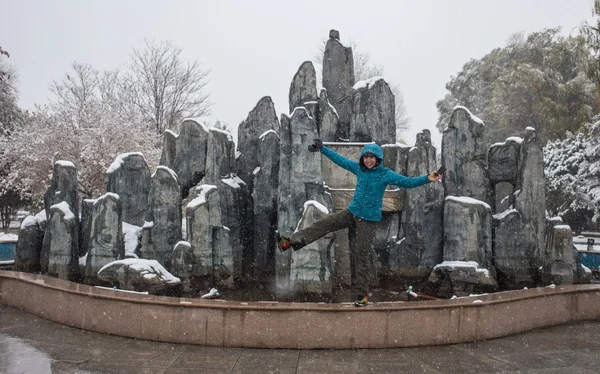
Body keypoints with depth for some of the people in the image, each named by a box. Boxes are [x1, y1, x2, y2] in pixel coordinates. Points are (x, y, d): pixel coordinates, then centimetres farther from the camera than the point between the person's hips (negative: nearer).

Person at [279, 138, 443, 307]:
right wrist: (322, 149, 13)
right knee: (323, 224, -10)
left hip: (368, 219, -4)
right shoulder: (358, 168, 1)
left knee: (361, 255, -2)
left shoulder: (386, 174, -12)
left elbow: (408, 182, -19)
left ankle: (362, 294, 7)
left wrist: (427, 178, -32)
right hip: (352, 212, 4)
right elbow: (340, 159, 10)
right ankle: (293, 241, -7)